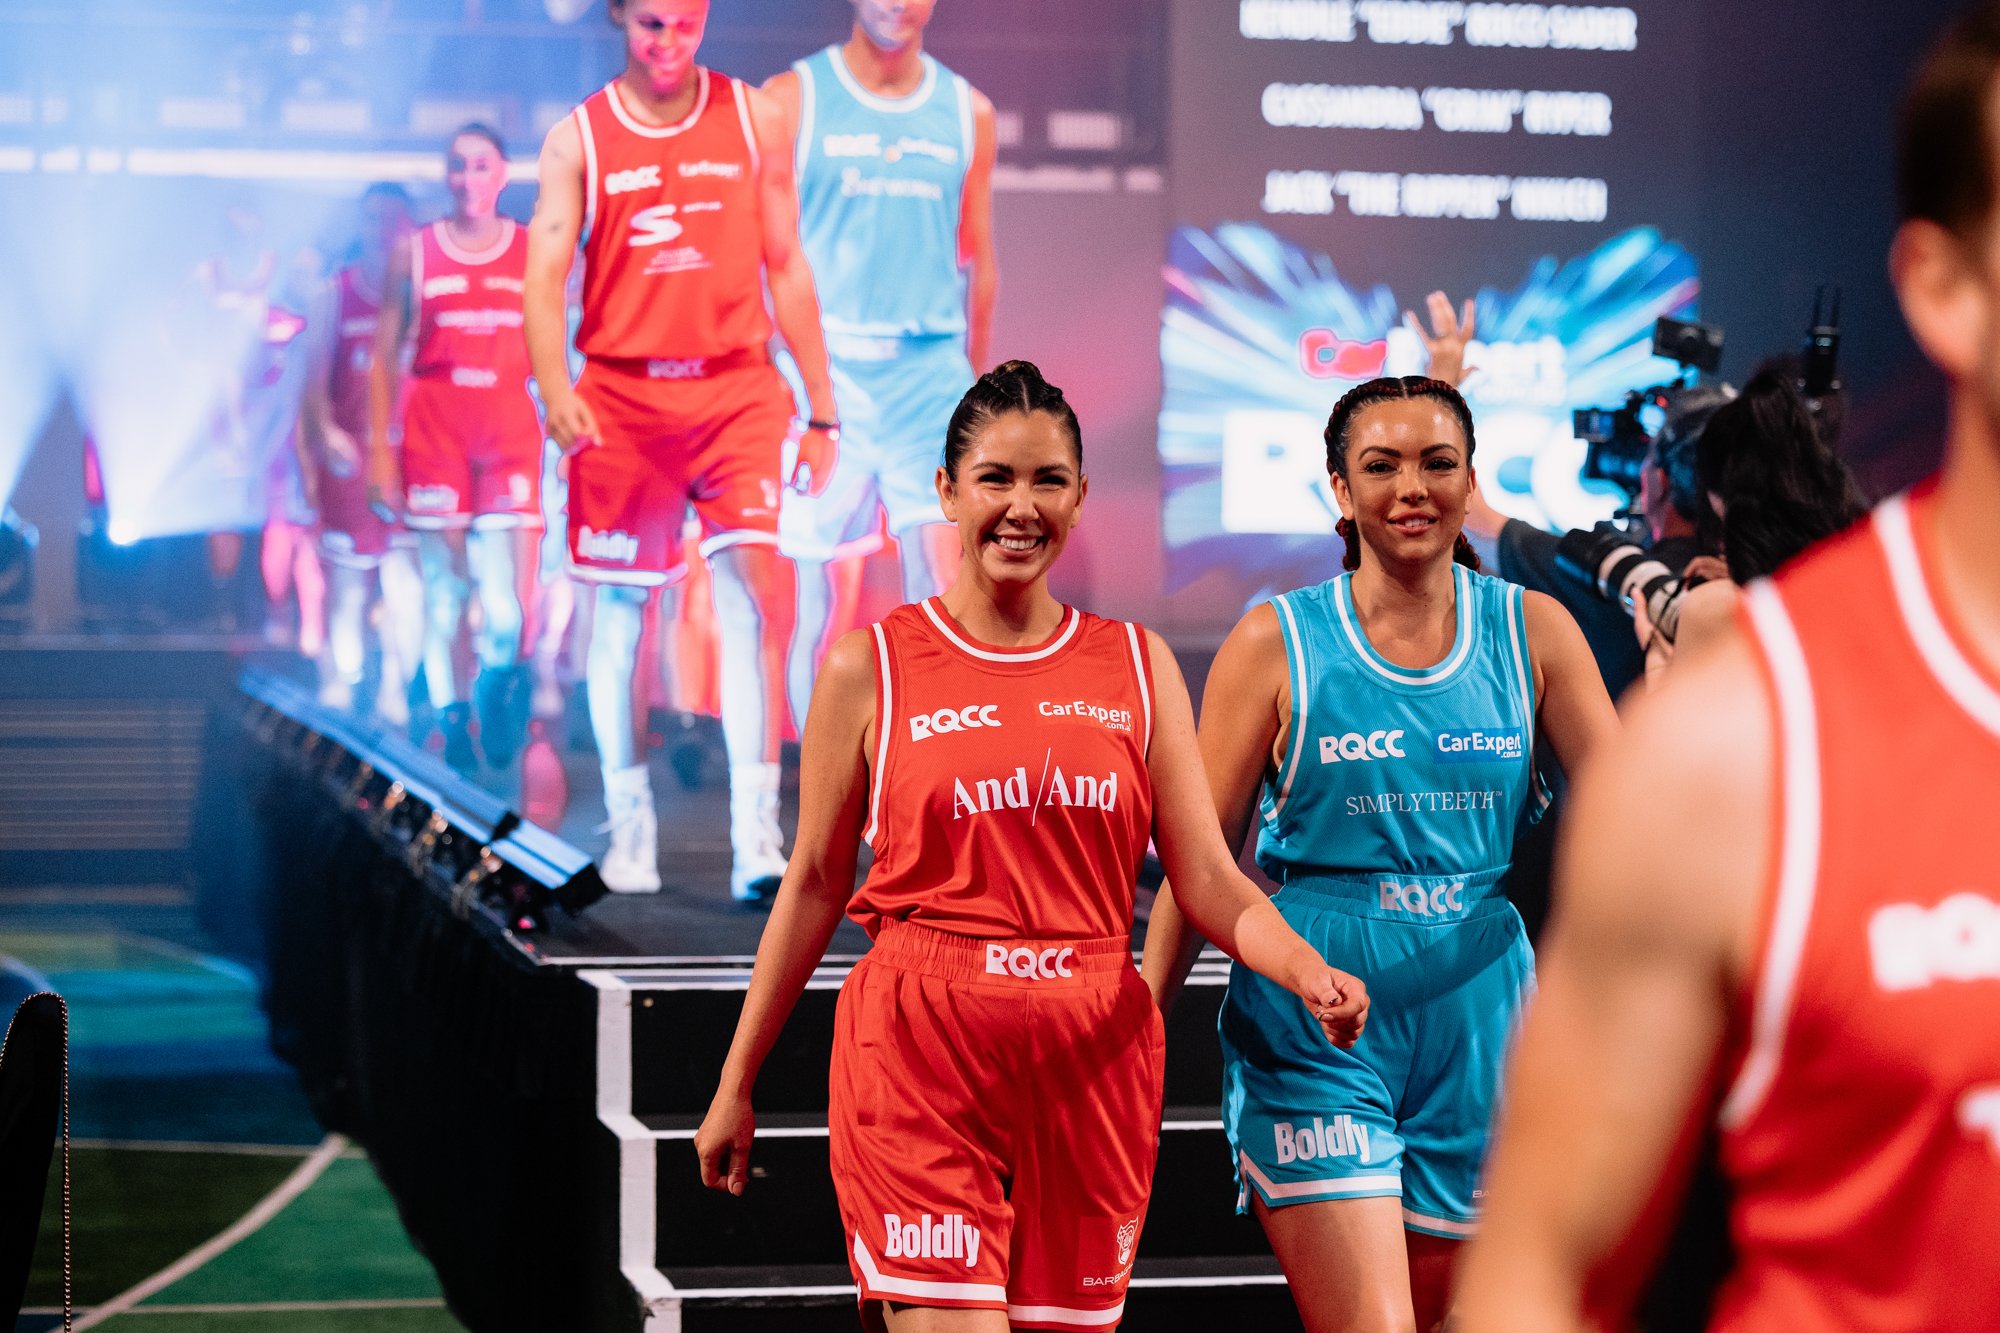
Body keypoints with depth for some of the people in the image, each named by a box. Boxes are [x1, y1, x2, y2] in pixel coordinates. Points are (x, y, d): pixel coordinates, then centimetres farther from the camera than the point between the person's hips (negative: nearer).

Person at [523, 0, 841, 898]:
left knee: (753, 589, -15)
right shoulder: (577, 140, 4)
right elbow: (544, 277, -4)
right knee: (619, 612, 5)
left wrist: (821, 410, 8)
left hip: (736, 388, 0)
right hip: (620, 396, 0)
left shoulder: (754, 122, 7)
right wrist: (555, 390, -22)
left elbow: (787, 269, 11)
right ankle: (630, 826, 19)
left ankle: (756, 837, -16)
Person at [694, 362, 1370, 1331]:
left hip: (1090, 1062, 3)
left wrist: (1310, 974, -13)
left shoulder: (1136, 666, 9)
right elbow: (814, 887, 8)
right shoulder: (873, 667, 2)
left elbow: (1209, 882, 6)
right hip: (919, 1059, -3)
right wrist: (735, 1086, 10)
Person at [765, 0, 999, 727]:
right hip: (826, 368, -2)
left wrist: (973, 379, 19)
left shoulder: (967, 111, 11)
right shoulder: (791, 100, 2)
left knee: (945, 591, -10)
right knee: (826, 600, 0)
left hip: (930, 370, 2)